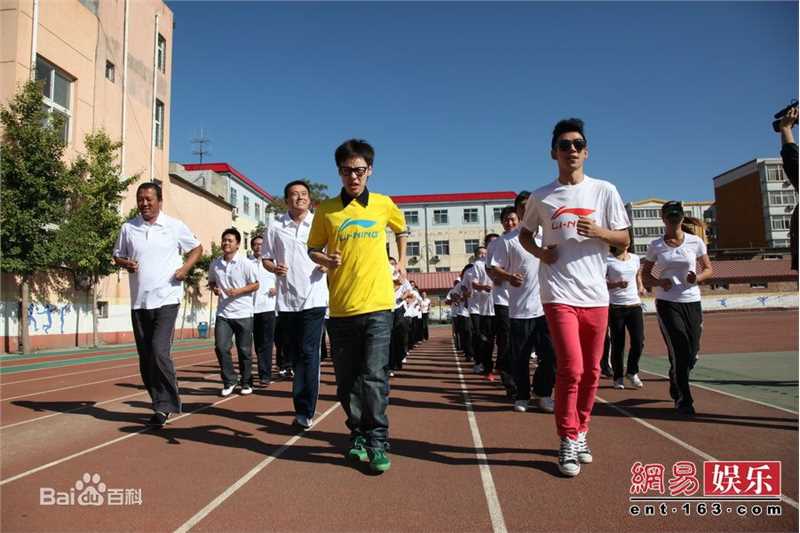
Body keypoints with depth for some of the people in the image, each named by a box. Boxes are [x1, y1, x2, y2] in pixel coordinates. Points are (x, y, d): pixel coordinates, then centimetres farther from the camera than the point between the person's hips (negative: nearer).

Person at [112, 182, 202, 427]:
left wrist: (185, 267, -7)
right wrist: (125, 263, -7)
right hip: (139, 302, 4)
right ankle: (161, 405, 22)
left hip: (166, 299, -4)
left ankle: (166, 405, -1)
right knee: (145, 356, 9)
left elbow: (197, 248, 10)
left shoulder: (175, 226, 0)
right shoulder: (128, 228, 7)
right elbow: (117, 255, 16)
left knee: (159, 351, -16)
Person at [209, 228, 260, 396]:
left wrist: (238, 291, -17)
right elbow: (211, 282, 20)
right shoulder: (215, 264, 5)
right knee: (221, 347, -6)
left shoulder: (246, 264, -7)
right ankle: (229, 381, 11)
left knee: (244, 350, 6)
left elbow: (255, 285, -4)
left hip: (243, 314, -3)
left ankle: (246, 383, 22)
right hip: (223, 314, 3)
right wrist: (214, 288, -2)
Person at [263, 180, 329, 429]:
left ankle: (304, 411, -2)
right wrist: (274, 268, -10)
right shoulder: (275, 226, 5)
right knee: (293, 354, 12)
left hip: (314, 298, -3)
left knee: (308, 354, -8)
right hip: (287, 299, 3)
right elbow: (266, 258, 12)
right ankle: (305, 403, 33)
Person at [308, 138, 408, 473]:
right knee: (347, 379, 10)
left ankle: (378, 442, 5)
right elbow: (313, 250, 10)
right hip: (341, 307, 2)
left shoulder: (383, 204, 5)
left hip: (377, 305, -1)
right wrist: (326, 260, -10)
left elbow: (401, 229, 26)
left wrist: (402, 262, 17)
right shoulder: (326, 209, 3)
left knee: (374, 376, -6)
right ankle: (358, 435, 26)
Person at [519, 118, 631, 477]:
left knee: (591, 370, 10)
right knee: (571, 368, -10)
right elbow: (524, 234, 18)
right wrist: (539, 252, -2)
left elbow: (624, 238, 8)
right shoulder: (541, 197, 5)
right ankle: (569, 441, 6)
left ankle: (580, 433, 28)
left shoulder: (605, 191, 6)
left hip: (596, 294, 2)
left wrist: (598, 232, -13)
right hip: (559, 293, -2)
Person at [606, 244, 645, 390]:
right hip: (615, 307, -4)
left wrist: (640, 287, 9)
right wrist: (616, 284, -23)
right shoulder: (608, 260, -6)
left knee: (639, 341, -4)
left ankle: (632, 372, 19)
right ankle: (618, 377, 18)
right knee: (618, 344, 3)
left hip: (635, 305, 4)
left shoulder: (635, 258, 10)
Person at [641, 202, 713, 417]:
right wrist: (659, 282, -12)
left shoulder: (695, 242, 4)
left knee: (691, 354, 6)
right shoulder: (656, 246, 2)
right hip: (667, 303, -2)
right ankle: (683, 400, 3)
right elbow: (645, 276, 8)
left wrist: (697, 277, -12)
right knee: (680, 352, -9)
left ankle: (676, 386, 36)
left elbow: (709, 269, 10)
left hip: (692, 302, 2)